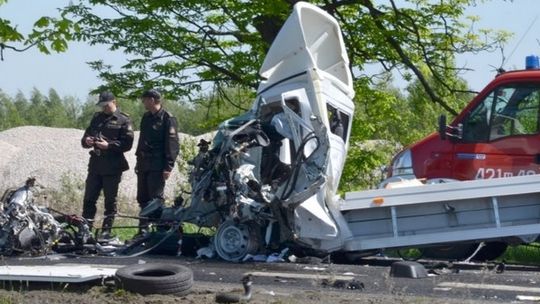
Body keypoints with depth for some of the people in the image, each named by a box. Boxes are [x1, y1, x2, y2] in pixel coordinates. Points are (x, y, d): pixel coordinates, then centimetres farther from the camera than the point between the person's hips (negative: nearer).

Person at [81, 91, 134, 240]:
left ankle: (106, 230, 8)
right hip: (95, 164, 5)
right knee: (89, 198, 5)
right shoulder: (97, 118, 16)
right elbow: (86, 136, 21)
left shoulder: (123, 120, -2)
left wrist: (109, 145, -20)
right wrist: (86, 141, -2)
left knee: (110, 200, 2)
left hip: (112, 167, -5)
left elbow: (127, 143, -10)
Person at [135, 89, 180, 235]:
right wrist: (138, 161, 21)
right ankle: (143, 229, 15)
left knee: (156, 199, -9)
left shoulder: (168, 119, -8)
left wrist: (168, 167, -18)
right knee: (143, 199, 9)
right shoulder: (146, 117, 16)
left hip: (157, 167, -8)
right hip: (144, 165, 8)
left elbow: (172, 144, -13)